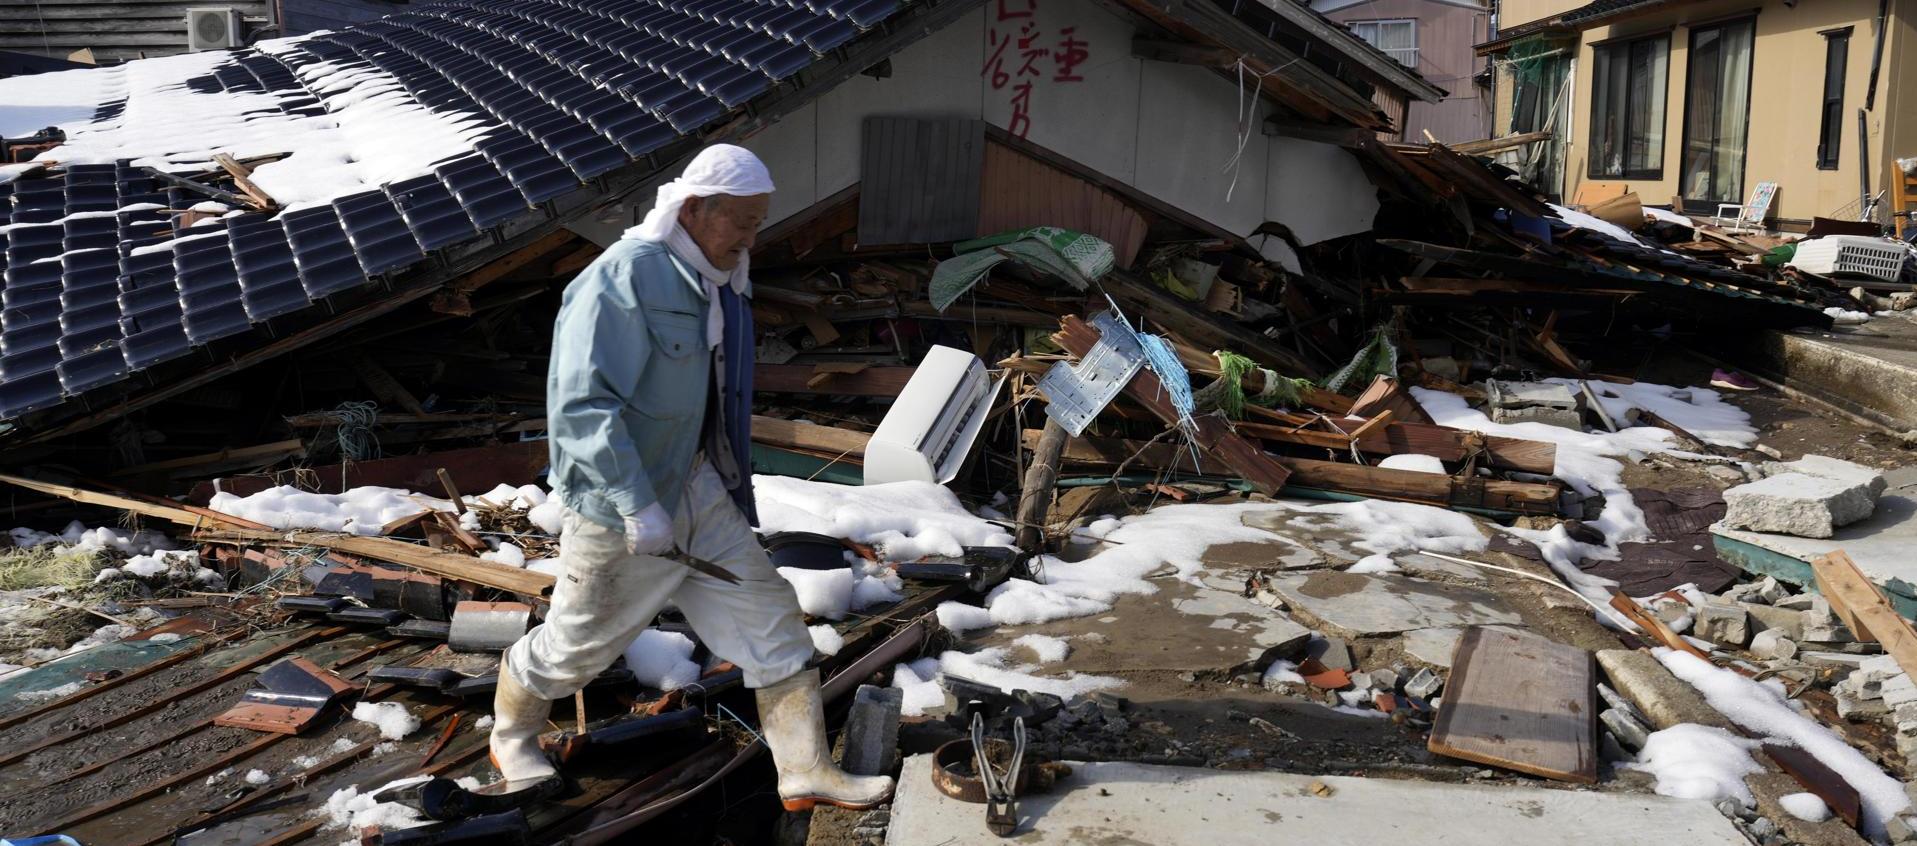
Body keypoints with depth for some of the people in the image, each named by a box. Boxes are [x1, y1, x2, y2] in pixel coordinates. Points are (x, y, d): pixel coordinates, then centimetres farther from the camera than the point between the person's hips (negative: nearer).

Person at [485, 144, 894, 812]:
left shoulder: (720, 283, 6)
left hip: (698, 489, 8)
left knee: (769, 613, 3)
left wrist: (724, 479, 23)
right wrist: (638, 507, -30)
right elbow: (581, 405, -28)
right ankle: (512, 736, 40)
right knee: (580, 640, 11)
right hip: (620, 509, -8)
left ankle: (805, 770, 11)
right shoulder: (623, 280, -23)